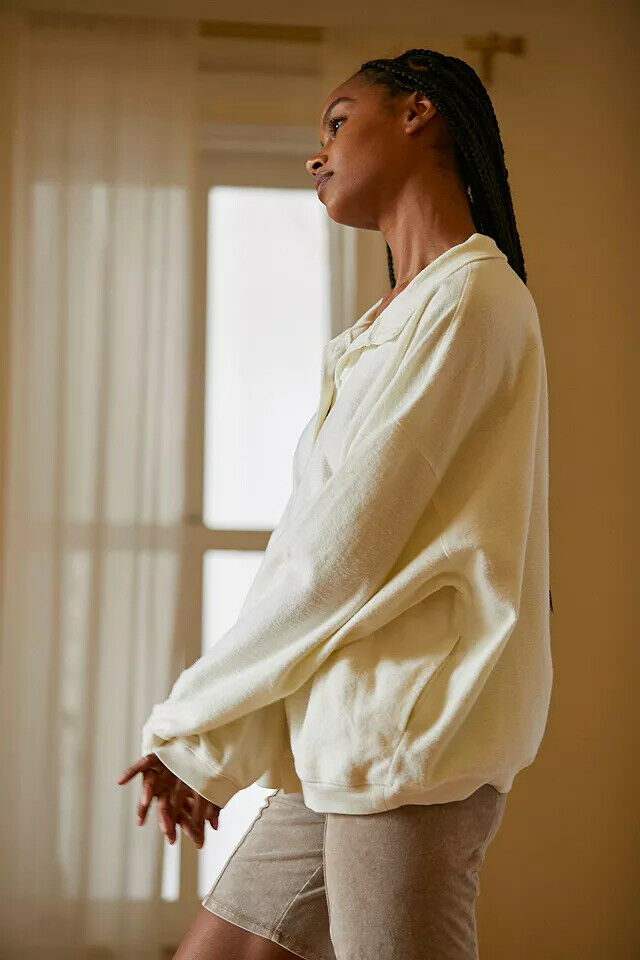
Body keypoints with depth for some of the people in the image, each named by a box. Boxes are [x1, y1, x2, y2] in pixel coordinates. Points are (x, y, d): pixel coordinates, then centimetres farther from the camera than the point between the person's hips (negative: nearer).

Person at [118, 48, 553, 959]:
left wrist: (194, 726, -5)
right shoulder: (402, 314, 22)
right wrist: (211, 756, 10)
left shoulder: (469, 289, -8)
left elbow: (339, 553, -14)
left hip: (412, 741, -9)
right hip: (349, 747, 9)